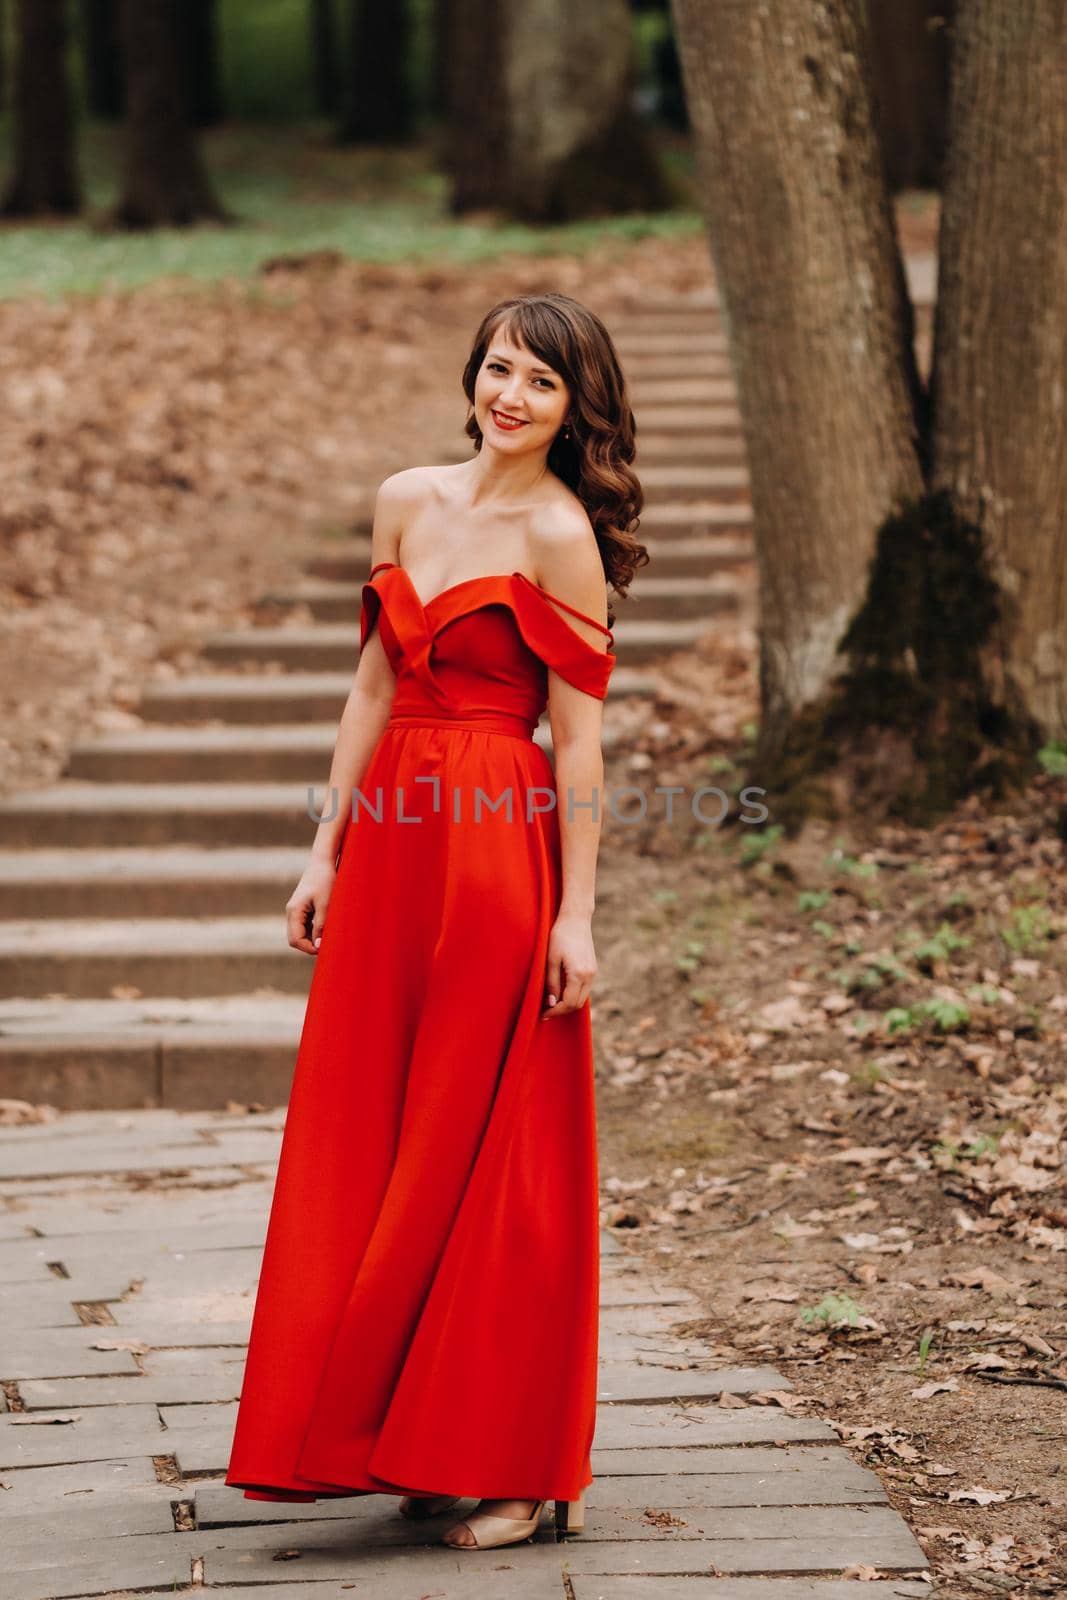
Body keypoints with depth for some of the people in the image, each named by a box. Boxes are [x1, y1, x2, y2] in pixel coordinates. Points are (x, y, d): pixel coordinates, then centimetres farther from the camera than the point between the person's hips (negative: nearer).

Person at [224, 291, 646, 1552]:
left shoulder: (560, 534, -8)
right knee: (367, 1147, 9)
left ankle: (516, 1463, 10)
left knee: (490, 1156, 0)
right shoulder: (407, 501, 11)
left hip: (496, 856, -7)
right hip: (390, 846, 7)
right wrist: (326, 851, 13)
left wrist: (575, 916, -13)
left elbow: (578, 738, -10)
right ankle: (405, 1442, 20)